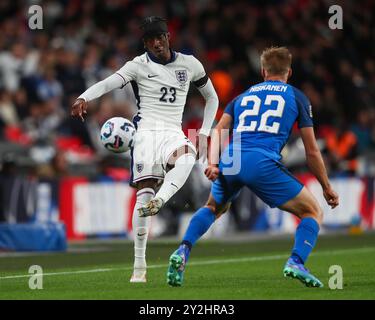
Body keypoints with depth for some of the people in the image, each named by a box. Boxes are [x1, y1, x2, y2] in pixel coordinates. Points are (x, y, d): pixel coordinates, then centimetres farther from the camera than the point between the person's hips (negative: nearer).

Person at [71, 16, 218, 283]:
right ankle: (139, 266, -10)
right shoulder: (139, 65, 4)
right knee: (145, 191, -14)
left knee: (187, 156, -36)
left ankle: (156, 202, -54)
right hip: (146, 132, -2)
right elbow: (110, 82, -14)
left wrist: (204, 133, 12)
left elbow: (212, 97, 25)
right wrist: (84, 97, -35)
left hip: (173, 134, 2)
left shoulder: (190, 64, 12)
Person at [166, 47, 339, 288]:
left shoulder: (244, 95, 27)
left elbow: (219, 131, 12)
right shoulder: (297, 97, 18)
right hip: (264, 163, -4)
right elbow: (312, 152, 15)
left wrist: (213, 163, 1)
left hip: (229, 161, 4)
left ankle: (183, 252, 10)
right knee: (313, 213, 10)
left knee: (214, 208, 33)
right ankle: (296, 263, -15)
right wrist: (327, 187, 23)